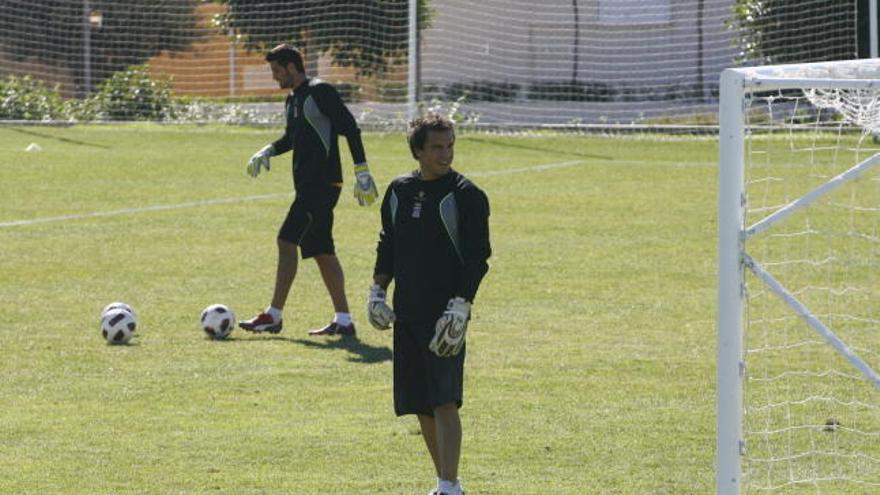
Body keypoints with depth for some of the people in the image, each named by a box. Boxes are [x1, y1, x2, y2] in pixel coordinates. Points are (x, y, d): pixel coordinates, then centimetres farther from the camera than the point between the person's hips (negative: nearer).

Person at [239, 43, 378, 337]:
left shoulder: (320, 92, -10)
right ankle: (343, 320, 10)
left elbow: (350, 129, -13)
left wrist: (362, 171, -17)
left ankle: (274, 316, -11)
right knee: (321, 251, 9)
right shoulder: (292, 100, 17)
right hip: (308, 186, 10)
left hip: (323, 183, -10)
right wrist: (268, 151, 12)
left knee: (287, 241, -12)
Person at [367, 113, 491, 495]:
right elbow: (387, 245, 20)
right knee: (420, 405, 9)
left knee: (444, 401, -13)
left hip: (445, 313, -6)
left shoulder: (466, 196, -6)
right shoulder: (399, 191, 11)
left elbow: (477, 258, -9)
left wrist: (460, 306, -16)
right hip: (407, 313, 6)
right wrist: (378, 289, 9)